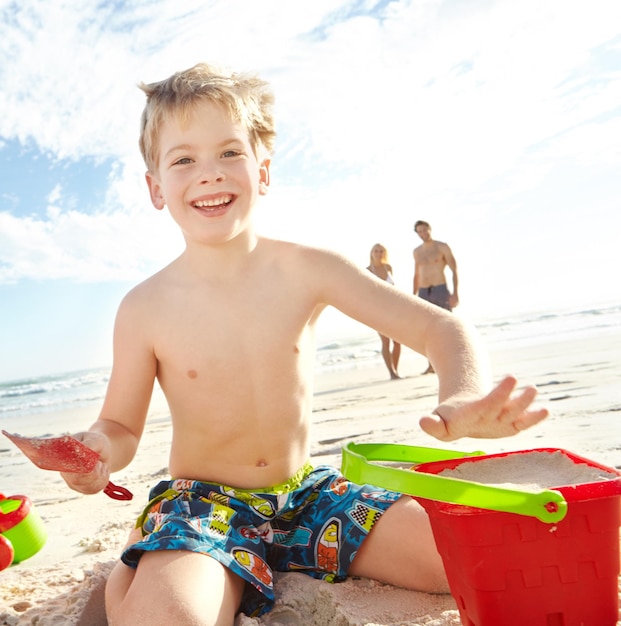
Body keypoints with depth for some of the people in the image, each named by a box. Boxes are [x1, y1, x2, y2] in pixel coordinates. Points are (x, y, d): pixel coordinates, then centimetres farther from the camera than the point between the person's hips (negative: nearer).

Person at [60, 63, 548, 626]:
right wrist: (100, 451, -24)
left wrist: (463, 397, -29)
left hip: (308, 493, 3)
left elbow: (438, 327, -7)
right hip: (202, 502, -2)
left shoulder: (307, 272, -8)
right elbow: (122, 424, 1)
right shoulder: (145, 309, -10)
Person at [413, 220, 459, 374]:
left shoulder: (442, 247, 1)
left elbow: (454, 270, -3)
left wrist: (455, 293, -14)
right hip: (423, 293, 4)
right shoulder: (417, 251, 15)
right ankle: (431, 365, 5)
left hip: (441, 290, -4)